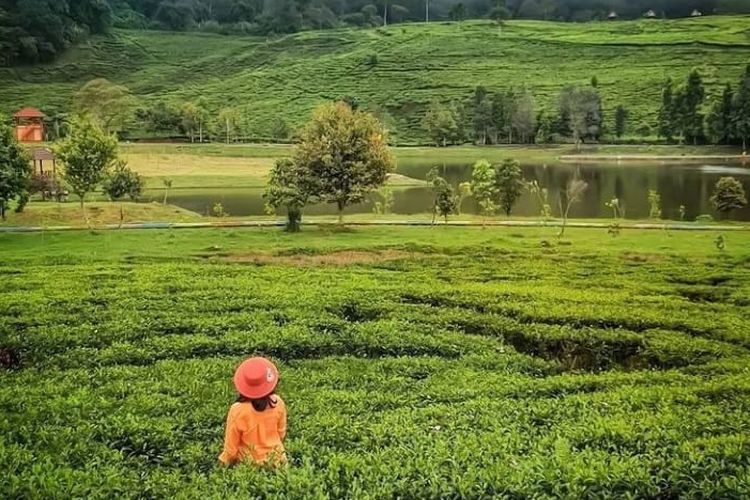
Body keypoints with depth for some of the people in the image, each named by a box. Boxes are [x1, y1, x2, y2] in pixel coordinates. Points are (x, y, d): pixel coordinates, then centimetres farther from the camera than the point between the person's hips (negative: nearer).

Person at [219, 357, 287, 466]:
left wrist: (227, 460, 5)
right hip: (274, 458, 4)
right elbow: (281, 432, -1)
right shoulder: (278, 403, -19)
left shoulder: (237, 410, -28)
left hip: (249, 460, -4)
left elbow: (231, 442, -13)